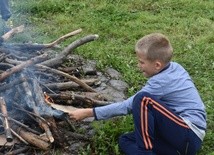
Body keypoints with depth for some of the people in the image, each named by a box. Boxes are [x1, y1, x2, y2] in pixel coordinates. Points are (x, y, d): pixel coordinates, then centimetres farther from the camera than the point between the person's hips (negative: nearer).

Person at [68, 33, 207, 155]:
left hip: (190, 137, -10)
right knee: (125, 141, 7)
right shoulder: (174, 67, 6)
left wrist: (88, 112, -11)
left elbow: (127, 106, -16)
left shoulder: (161, 82, -18)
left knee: (143, 100, -26)